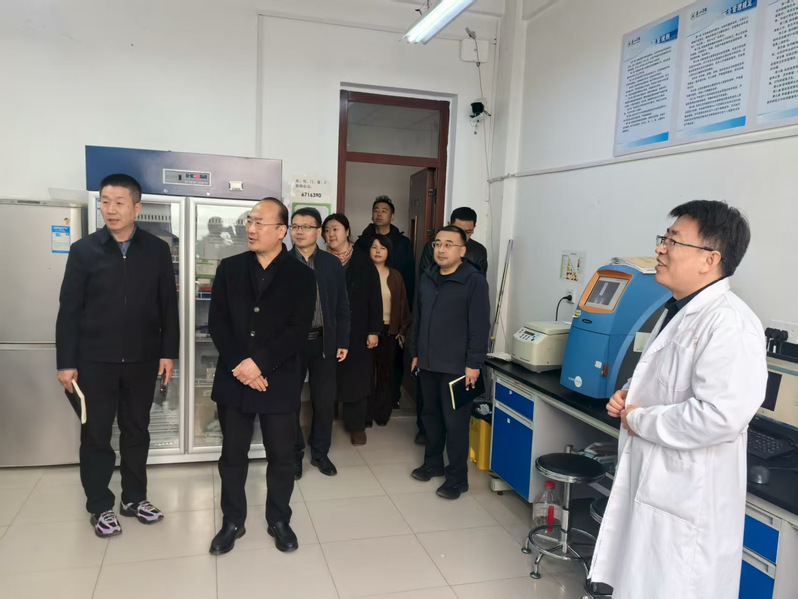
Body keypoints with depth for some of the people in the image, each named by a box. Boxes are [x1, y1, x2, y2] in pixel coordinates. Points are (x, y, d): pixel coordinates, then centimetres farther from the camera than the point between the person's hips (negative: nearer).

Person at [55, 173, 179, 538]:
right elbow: (69, 310, -3)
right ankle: (100, 506, 25)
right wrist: (66, 362, -5)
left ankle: (134, 498, 29)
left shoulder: (157, 250, -1)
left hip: (142, 360, 1)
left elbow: (168, 306, 2)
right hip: (95, 361, -1)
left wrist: (168, 353, 0)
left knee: (136, 430, 13)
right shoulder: (84, 250, -4)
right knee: (95, 435, 9)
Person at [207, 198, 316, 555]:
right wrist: (238, 364, -14)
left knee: (281, 456, 10)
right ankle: (232, 521, 31)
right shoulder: (229, 268, 4)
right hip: (234, 380, 2)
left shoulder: (301, 276, -4)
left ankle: (279, 520, 31)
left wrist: (260, 364, -18)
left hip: (279, 383, -2)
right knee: (232, 455, 13)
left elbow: (298, 332, -11)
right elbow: (216, 323, -2)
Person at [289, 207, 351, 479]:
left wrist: (343, 341, 2)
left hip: (323, 342, 1)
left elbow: (342, 306, 5)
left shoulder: (332, 263, 3)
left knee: (325, 401, 9)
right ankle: (294, 454, 27)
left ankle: (320, 452, 27)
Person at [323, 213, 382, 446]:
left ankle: (356, 426, 21)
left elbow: (374, 298, -1)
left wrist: (374, 330, -6)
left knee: (356, 379, 7)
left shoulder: (363, 262, 1)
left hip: (356, 332, 0)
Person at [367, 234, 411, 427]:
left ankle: (383, 414, 20)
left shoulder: (395, 276, 8)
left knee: (386, 372, 8)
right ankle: (366, 414, 12)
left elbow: (402, 303, 9)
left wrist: (403, 330, 4)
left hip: (389, 331, 2)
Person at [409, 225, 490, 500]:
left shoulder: (474, 281, -11)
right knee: (431, 415, 17)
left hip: (456, 366, -6)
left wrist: (474, 364, -15)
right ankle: (433, 463, 35)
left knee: (455, 422, 1)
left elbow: (480, 326, -13)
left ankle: (457, 478, 14)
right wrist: (415, 353, 17)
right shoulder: (426, 278, 10)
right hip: (428, 363, 6)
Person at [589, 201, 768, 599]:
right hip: (649, 483, 9)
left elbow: (719, 416, -32)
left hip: (686, 500, -9)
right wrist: (629, 393, 2)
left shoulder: (729, 324, -22)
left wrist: (638, 420, -19)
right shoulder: (678, 311, 10)